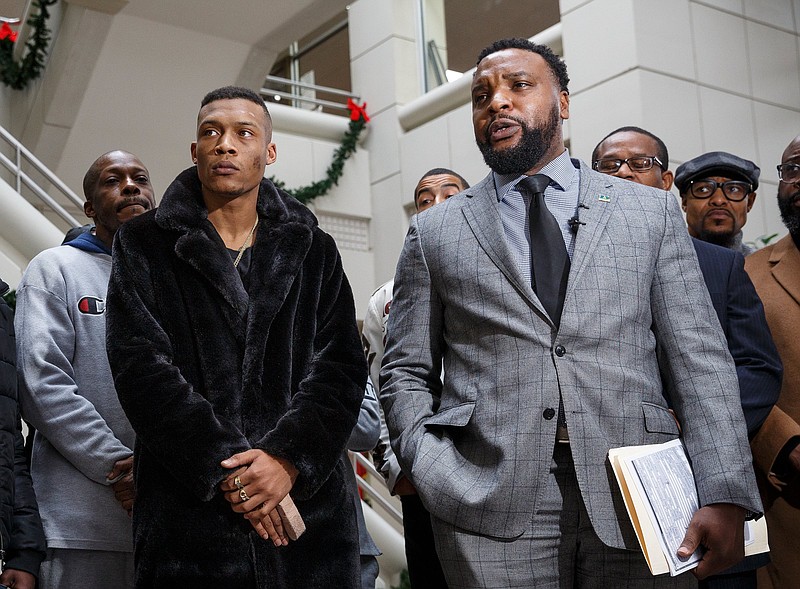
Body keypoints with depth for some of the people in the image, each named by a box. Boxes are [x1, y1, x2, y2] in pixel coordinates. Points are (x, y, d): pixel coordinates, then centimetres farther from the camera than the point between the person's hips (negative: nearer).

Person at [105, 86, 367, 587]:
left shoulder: (314, 251, 11)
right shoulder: (145, 246, 7)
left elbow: (343, 365, 3)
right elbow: (140, 365, -4)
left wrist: (289, 457, -14)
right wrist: (225, 470, -13)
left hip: (309, 504, 2)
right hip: (188, 514, -1)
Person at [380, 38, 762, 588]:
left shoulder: (652, 211, 9)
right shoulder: (434, 232, 9)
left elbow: (699, 359, 3)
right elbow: (406, 373, 10)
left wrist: (725, 497, -8)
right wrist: (437, 479, -6)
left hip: (635, 499, 1)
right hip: (492, 508, 0)